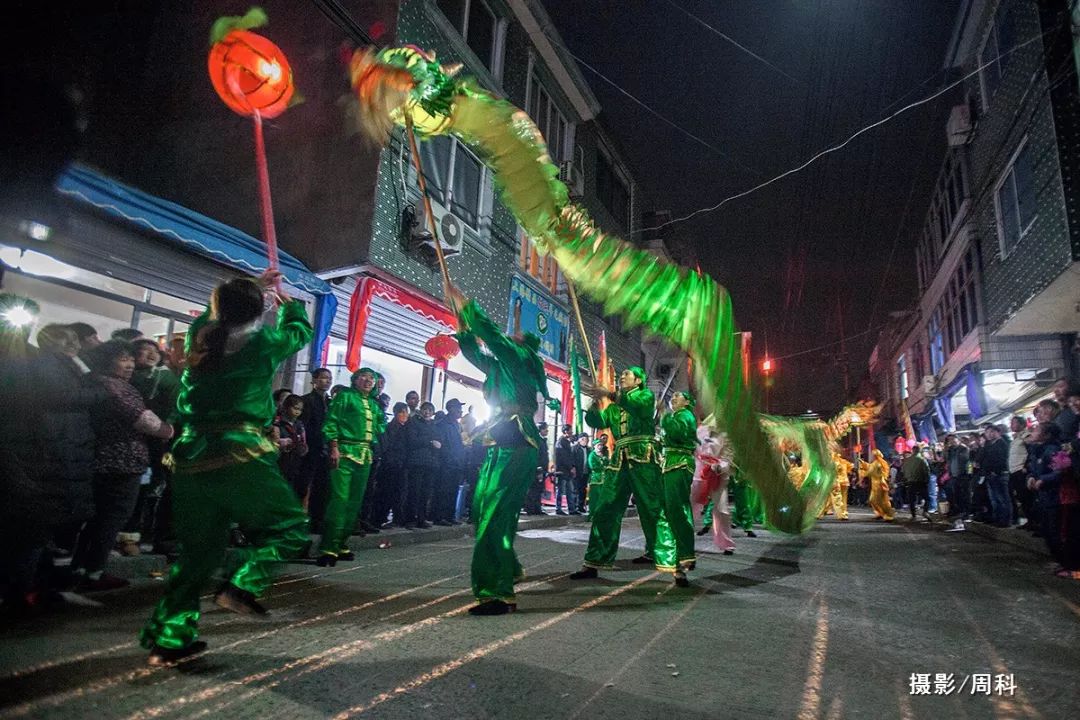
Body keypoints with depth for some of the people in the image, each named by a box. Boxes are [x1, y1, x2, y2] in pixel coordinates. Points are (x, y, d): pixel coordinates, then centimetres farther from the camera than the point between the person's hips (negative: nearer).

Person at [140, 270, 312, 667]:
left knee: (198, 550, 18)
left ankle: (167, 638, 20)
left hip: (190, 462, 7)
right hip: (240, 460, -6)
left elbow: (216, 312, 32)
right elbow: (300, 330, 16)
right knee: (290, 529, 8)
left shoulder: (199, 335, 8)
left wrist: (252, 286, 41)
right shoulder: (262, 343, -5)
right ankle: (242, 586, -12)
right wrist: (287, 302, 35)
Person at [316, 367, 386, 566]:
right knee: (340, 499, -14)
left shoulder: (374, 404, 20)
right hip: (345, 452, -7)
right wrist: (334, 447, -14)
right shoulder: (345, 396, 3)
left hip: (365, 455, 7)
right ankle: (328, 548, -12)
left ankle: (341, 544, 16)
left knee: (355, 501, 7)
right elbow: (331, 421, -5)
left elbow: (380, 426, 28)